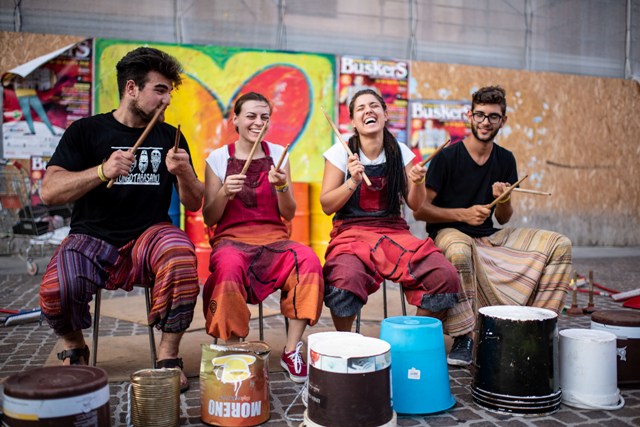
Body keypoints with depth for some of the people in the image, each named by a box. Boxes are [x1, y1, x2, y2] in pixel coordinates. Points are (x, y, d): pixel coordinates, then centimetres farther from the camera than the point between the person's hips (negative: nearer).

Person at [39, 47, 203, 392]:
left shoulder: (170, 137, 10)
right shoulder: (87, 131, 3)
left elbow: (194, 204, 9)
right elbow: (50, 192, -7)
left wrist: (183, 173, -12)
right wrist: (103, 171, -22)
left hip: (149, 235, 1)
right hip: (93, 237, -1)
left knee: (182, 258, -33)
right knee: (56, 290, -30)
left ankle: (168, 356, -12)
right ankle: (74, 348, 6)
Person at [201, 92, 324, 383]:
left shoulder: (278, 154, 10)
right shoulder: (218, 158, 5)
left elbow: (288, 214, 8)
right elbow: (209, 219, 3)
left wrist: (281, 187, -11)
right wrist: (224, 193, -15)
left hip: (273, 237, 2)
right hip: (231, 238, -2)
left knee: (308, 261, -30)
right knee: (230, 268, -37)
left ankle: (291, 350, -17)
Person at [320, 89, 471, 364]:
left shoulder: (401, 153, 8)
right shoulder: (341, 153, 1)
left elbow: (416, 206, 9)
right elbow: (327, 206, -3)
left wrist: (417, 183, -12)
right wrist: (353, 181, -17)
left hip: (394, 231, 3)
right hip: (351, 231, -3)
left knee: (445, 277, -21)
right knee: (345, 281, -37)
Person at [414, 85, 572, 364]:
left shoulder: (505, 160, 8)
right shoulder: (447, 157, -9)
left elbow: (503, 219, 12)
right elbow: (419, 210, -12)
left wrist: (504, 200, -11)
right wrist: (463, 214, -23)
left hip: (489, 237, 6)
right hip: (449, 233, -6)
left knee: (560, 245, -5)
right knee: (459, 252, -42)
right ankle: (464, 336, -25)